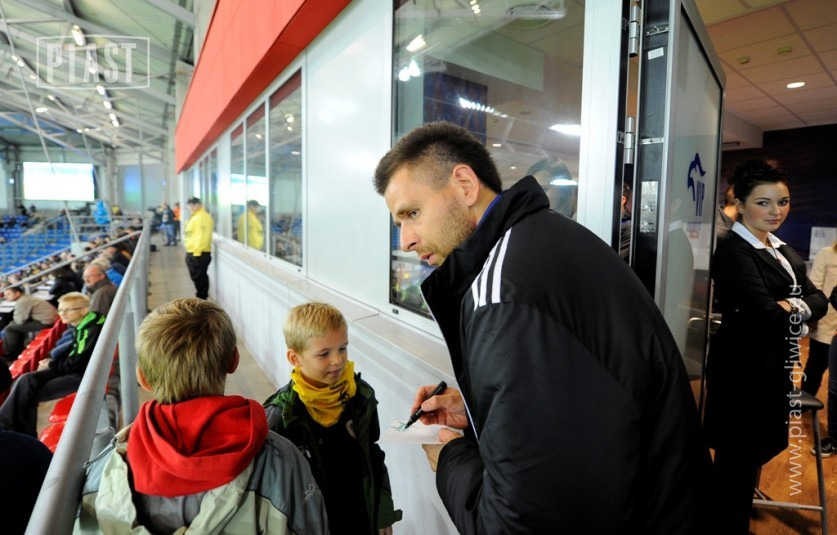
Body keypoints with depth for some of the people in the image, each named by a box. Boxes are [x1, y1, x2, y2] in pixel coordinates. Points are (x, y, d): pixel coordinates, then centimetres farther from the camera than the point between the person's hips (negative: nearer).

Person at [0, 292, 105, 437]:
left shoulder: (93, 329, -19)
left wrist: (52, 365, -2)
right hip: (74, 370, 8)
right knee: (26, 381, -9)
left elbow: (78, 363, -18)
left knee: (30, 394, -11)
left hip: (84, 376, -8)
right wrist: (54, 362, 2)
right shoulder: (81, 327, 10)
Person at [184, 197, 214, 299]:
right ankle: (200, 298, 25)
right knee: (197, 277, 15)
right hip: (192, 252, 10)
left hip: (199, 253, -10)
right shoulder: (195, 217, 18)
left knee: (199, 277, -4)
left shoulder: (203, 217, -15)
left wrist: (197, 251, -25)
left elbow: (202, 236, -23)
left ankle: (202, 300, 5)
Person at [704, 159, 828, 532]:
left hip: (775, 369, 8)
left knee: (757, 453, 19)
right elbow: (763, 312, -23)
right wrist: (799, 309, -6)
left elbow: (819, 300, 4)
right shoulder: (732, 250, -15)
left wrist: (790, 306, -15)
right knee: (737, 461, 4)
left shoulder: (784, 252, 13)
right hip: (743, 369, -8)